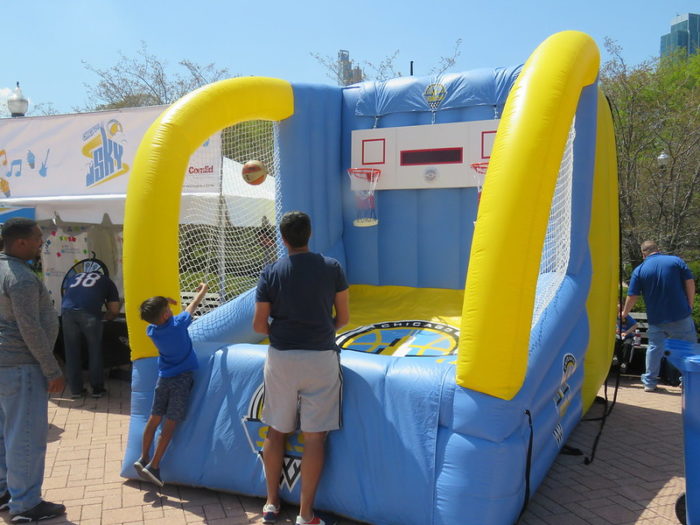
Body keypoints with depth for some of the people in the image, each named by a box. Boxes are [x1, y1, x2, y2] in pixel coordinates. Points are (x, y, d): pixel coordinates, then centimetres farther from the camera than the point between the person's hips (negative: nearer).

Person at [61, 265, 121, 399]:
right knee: (95, 351, 12)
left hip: (67, 311, 3)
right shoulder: (107, 282, 27)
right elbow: (114, 310, 21)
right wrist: (104, 317, 42)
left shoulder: (76, 277, 36)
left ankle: (76, 390, 19)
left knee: (72, 352, 13)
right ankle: (97, 389, 18)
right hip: (89, 312, -3)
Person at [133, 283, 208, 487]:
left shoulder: (151, 331, -3)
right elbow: (193, 305, 2)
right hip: (182, 378, -5)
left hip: (164, 377, 5)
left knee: (154, 418, 13)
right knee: (170, 424, -2)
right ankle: (153, 465, -2)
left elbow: (156, 318, 23)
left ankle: (143, 458, 15)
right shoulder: (178, 323, -14)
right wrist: (202, 290, 18)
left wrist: (163, 303, 25)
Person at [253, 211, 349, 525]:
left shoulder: (271, 273, -3)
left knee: (276, 432, 16)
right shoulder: (332, 268, -2)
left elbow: (259, 325, -3)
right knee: (314, 437, 5)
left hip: (280, 359, 1)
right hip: (321, 360, -1)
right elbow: (342, 318, 3)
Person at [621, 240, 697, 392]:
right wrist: (690, 306, 4)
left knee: (654, 348, 11)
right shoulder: (676, 260, 0)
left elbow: (632, 296, 0)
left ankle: (650, 382, 15)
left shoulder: (639, 270, -1)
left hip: (656, 319, 1)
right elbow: (690, 283, -4)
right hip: (681, 316, -1)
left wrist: (624, 313, 14)